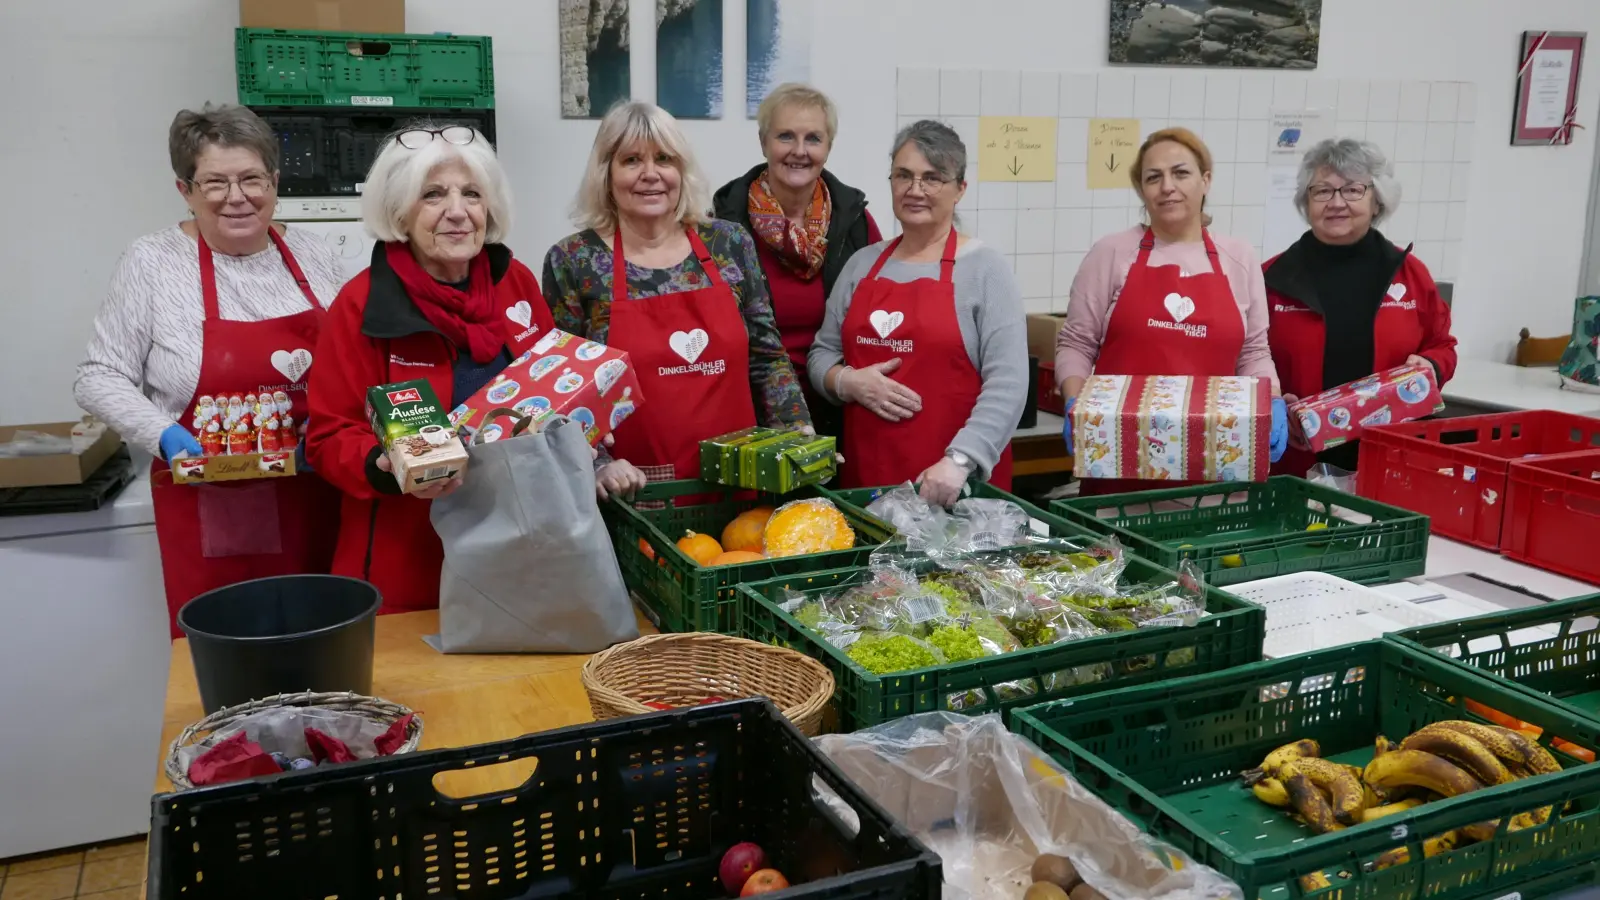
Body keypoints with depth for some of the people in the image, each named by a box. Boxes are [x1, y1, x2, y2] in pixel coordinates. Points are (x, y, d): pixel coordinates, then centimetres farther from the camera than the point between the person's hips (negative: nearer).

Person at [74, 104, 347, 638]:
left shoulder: (310, 254, 7)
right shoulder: (153, 263, -2)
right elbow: (99, 378, 1)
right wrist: (162, 436, -15)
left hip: (319, 506, 3)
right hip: (211, 514, -2)